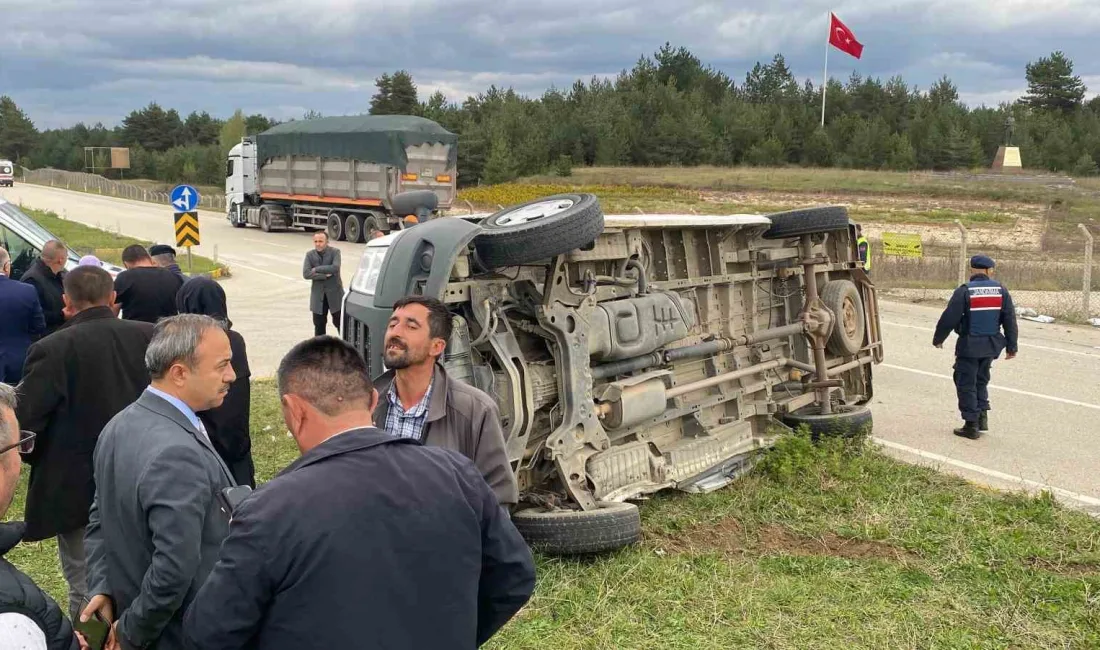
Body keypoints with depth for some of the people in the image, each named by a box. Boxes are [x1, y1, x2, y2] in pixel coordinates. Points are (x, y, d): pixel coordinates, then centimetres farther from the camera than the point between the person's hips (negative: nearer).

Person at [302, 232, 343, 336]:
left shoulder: (335, 252, -6)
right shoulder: (310, 255, 1)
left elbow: (335, 268, -23)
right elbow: (306, 274, -11)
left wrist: (317, 269, -16)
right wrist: (324, 275, -17)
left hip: (334, 293, -2)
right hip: (318, 295, 3)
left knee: (339, 322, 5)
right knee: (319, 325, 8)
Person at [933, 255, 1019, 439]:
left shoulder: (964, 291, -13)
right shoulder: (1001, 290, 1)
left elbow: (949, 318, -12)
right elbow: (1010, 320, 4)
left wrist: (938, 339, 4)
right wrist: (1012, 346, 13)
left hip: (969, 346, -5)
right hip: (990, 346, 5)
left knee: (966, 384, 4)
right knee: (981, 380, 23)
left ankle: (971, 425, 5)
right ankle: (982, 416, 18)